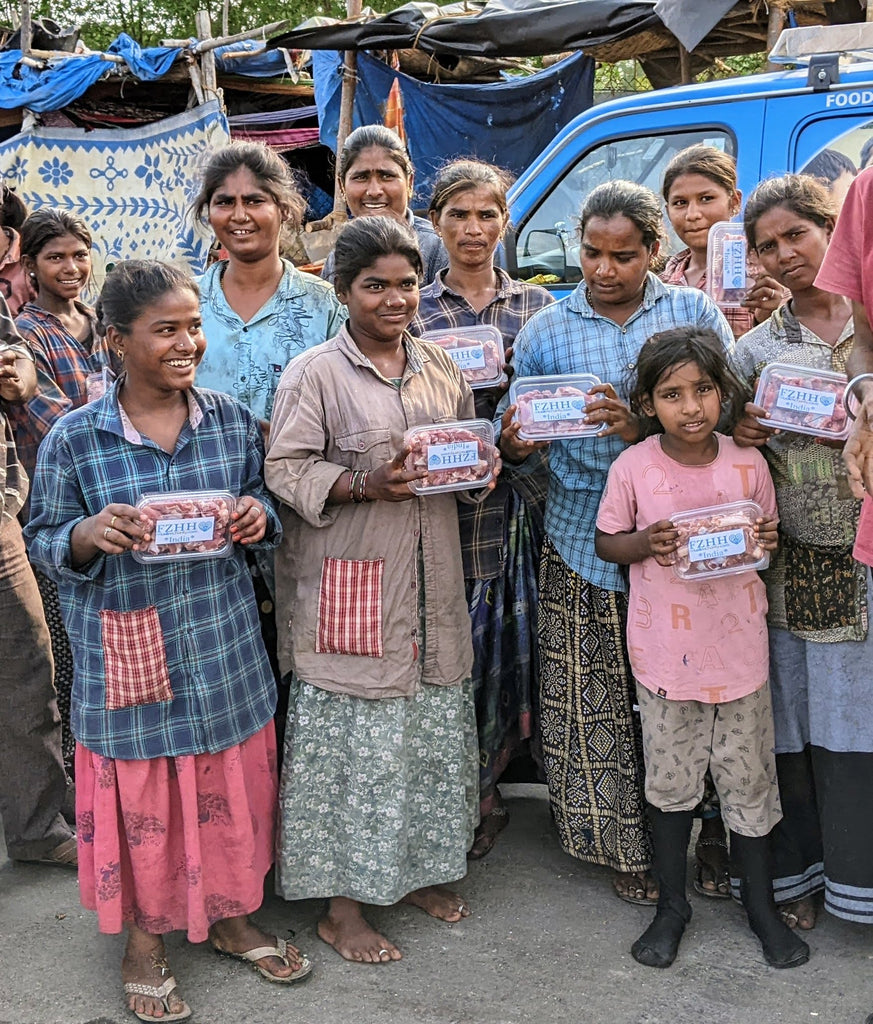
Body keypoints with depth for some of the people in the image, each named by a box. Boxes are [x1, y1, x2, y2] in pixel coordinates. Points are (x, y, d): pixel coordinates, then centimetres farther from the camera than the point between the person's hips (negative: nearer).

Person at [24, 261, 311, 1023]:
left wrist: (258, 518, -10)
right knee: (140, 797, 9)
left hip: (224, 647, 3)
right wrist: (89, 536, -23)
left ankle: (231, 915, 40)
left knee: (233, 786, 15)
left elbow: (265, 508, 13)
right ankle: (145, 939, 34)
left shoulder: (233, 421, 1)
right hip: (127, 658, -3)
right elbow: (44, 541, -1)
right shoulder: (73, 438, -8)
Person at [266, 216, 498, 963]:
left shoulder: (441, 368, 11)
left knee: (435, 724, 12)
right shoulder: (314, 374, -6)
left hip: (430, 579, 6)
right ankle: (342, 905, 16)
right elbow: (286, 471, -10)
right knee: (354, 733, 0)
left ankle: (418, 870, 33)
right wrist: (365, 486, -22)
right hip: (349, 585, -5)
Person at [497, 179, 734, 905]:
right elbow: (518, 444, 7)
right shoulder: (546, 332, 7)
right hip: (584, 540, 1)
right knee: (597, 703, 3)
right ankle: (627, 845, 20)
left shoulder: (695, 313, 5)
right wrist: (513, 447, -17)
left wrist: (643, 430, -20)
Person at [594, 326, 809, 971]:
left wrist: (767, 540, -13)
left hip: (738, 645, 1)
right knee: (670, 780, 13)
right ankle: (672, 905, 31)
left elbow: (769, 532, 10)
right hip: (664, 650, -1)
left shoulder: (748, 464, -4)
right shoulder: (633, 468, -8)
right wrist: (646, 543, -18)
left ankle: (761, 904, 32)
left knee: (748, 778, 12)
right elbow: (606, 541, 2)